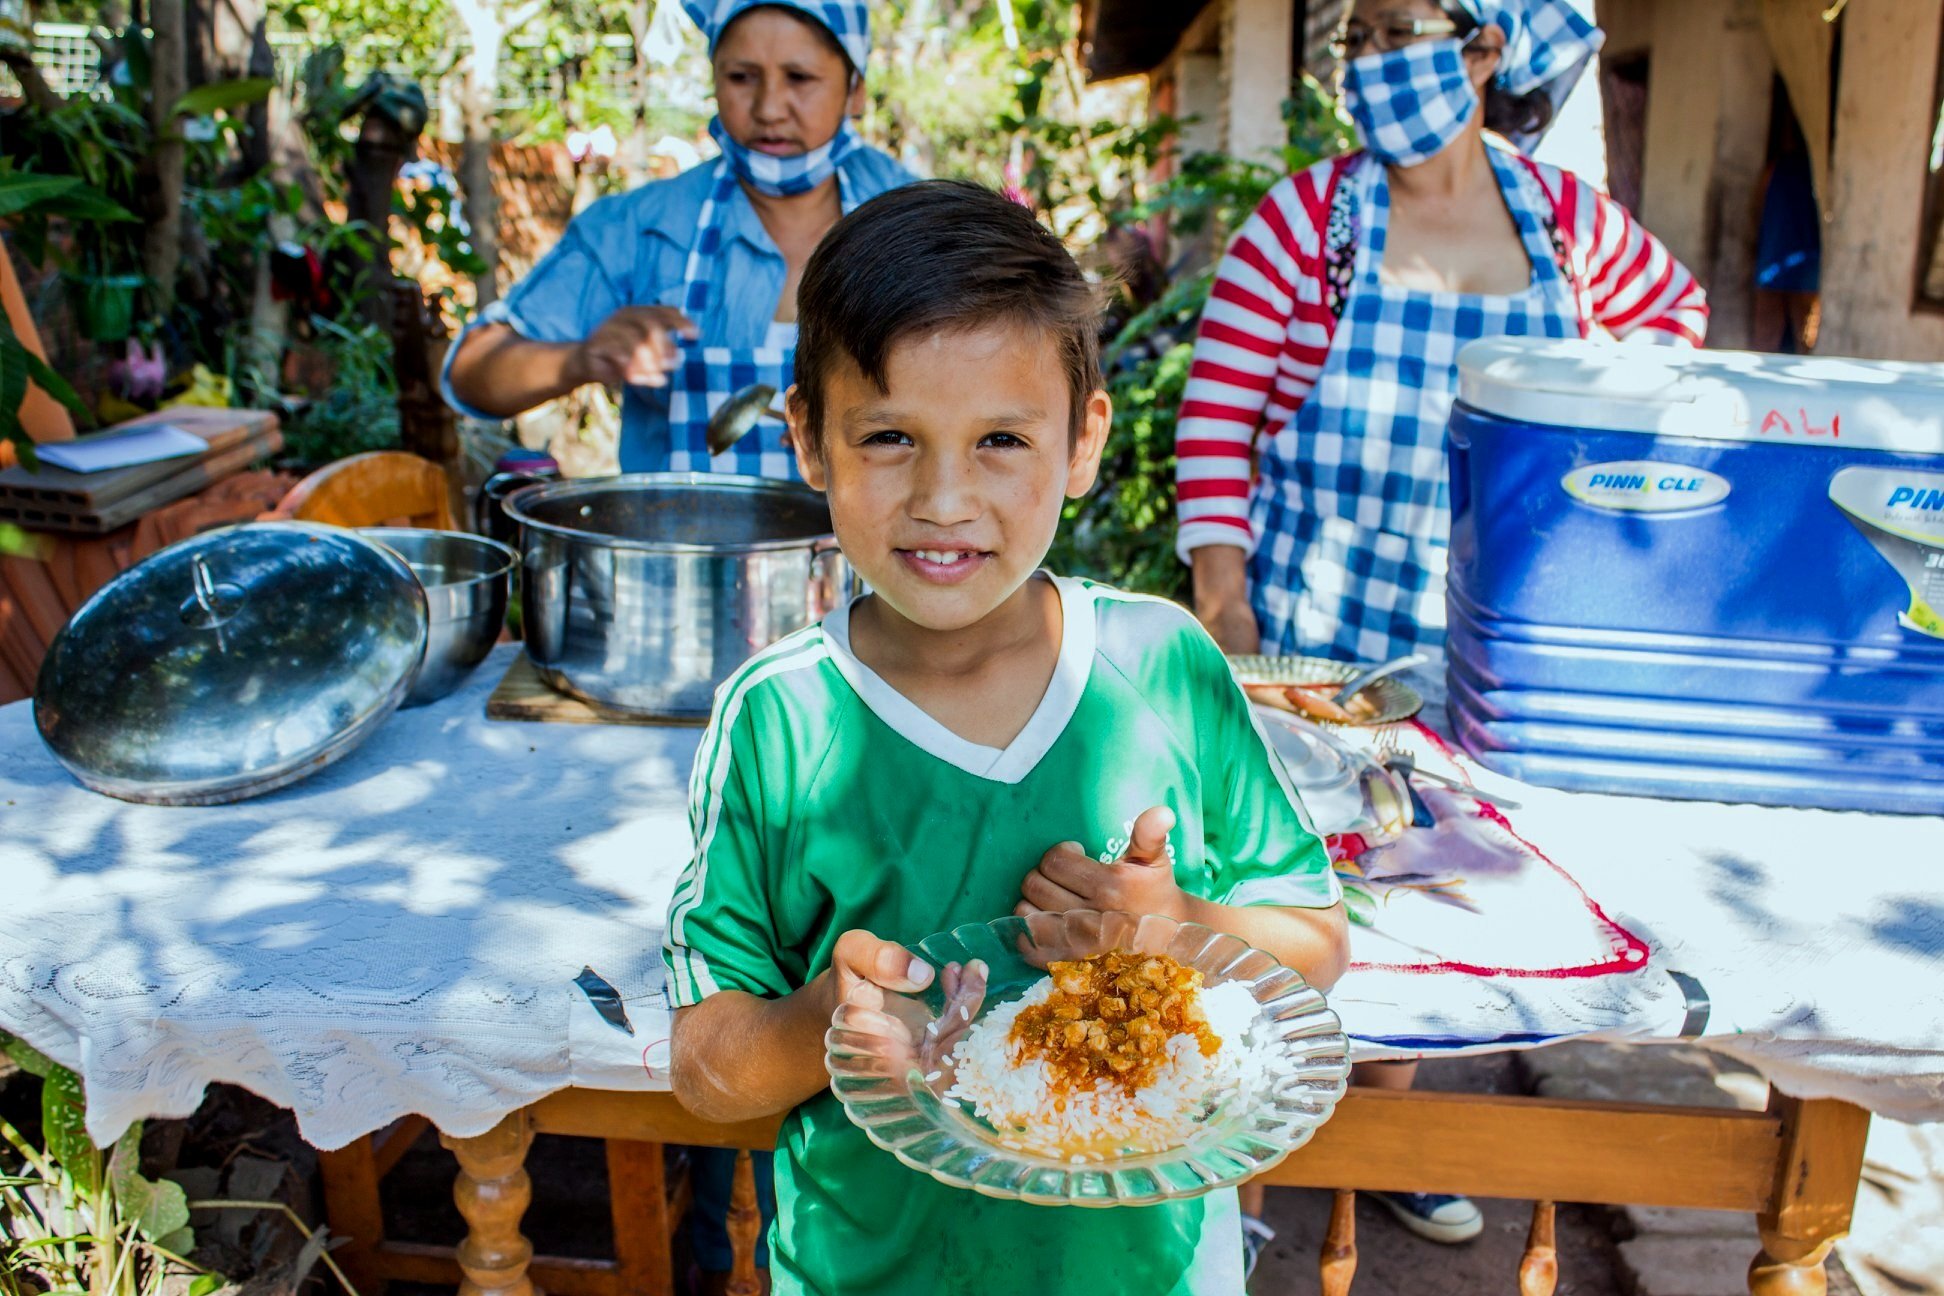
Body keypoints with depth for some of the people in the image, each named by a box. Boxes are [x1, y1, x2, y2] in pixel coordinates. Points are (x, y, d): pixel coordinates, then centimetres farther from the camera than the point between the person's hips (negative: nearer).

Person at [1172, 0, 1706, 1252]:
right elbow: (1217, 409, -7)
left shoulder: (1566, 220, 3)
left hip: (1479, 649, 3)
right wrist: (1223, 593, -14)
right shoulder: (1304, 219, -5)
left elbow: (1677, 307, 22)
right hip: (1306, 641, -3)